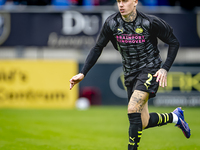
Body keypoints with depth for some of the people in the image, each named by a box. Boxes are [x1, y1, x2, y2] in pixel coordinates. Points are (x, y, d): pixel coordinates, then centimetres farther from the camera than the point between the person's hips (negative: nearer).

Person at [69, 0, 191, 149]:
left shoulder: (150, 22, -17)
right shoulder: (111, 23, -7)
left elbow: (174, 42, -4)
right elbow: (98, 48, 5)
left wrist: (165, 69, -14)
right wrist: (83, 73, -4)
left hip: (150, 70, -5)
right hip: (130, 74, 5)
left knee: (133, 111, -24)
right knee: (143, 123, 6)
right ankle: (175, 117, 34)